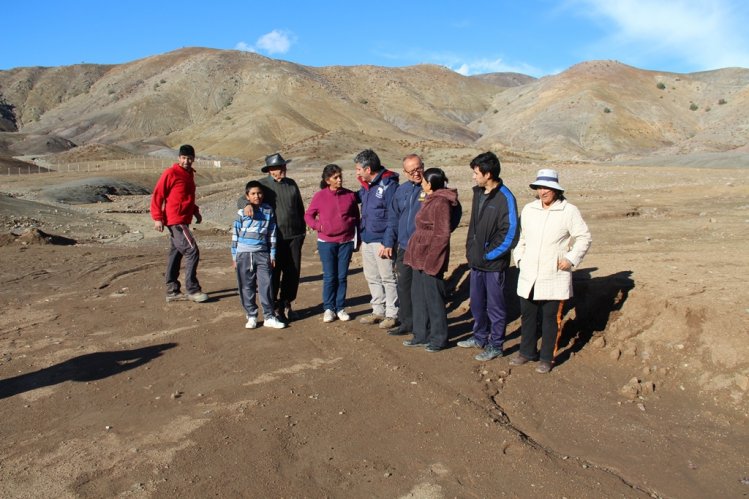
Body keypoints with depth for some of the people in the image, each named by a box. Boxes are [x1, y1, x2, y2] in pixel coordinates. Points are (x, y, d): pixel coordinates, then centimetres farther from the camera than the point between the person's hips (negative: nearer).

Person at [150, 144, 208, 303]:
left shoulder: (189, 174, 14)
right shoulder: (171, 173, -11)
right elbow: (157, 195, -12)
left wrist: (195, 211, 15)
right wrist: (157, 218, -17)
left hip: (183, 221, 9)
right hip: (175, 221, -9)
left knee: (175, 254, 11)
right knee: (192, 252, -11)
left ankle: (172, 291, 17)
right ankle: (192, 290, -4)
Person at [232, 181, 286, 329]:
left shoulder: (268, 211, 4)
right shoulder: (242, 213, 0)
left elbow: (272, 235, 8)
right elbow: (235, 235, 4)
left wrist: (272, 255, 6)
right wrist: (234, 257, 3)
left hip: (262, 253, 1)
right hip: (244, 254, -1)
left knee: (266, 285, -2)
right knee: (246, 287, 5)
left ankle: (269, 317, 7)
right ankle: (251, 316, 17)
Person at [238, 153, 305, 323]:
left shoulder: (291, 184, 13)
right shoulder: (263, 185, 0)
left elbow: (300, 208, 20)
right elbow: (241, 200, -2)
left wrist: (302, 230, 18)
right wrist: (247, 204, -26)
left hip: (294, 236, 4)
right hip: (273, 237, -4)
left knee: (293, 272, 6)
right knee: (274, 272, 1)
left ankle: (286, 303, 23)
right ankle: (274, 306, 15)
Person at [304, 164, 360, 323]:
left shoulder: (350, 195, 1)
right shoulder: (320, 196, -4)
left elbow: (356, 217, 9)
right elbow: (308, 215, 5)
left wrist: (357, 237, 6)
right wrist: (318, 226, -12)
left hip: (346, 242, 1)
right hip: (326, 242, -1)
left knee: (342, 276, 7)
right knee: (329, 277, 3)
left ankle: (340, 308, 18)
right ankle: (328, 308, 15)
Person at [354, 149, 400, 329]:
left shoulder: (388, 185, -14)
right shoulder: (366, 186, 11)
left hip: (381, 241, -8)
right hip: (367, 240, 8)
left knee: (388, 278, 1)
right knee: (372, 278, 15)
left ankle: (392, 314, 11)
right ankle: (378, 311, 28)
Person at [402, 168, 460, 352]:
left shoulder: (441, 203, -16)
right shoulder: (430, 200, 13)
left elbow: (442, 235, -18)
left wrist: (429, 259, -18)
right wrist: (415, 254, 14)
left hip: (431, 258, -10)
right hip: (420, 256, 10)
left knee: (433, 297, 1)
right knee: (418, 295, 15)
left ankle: (439, 338, 14)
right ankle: (421, 335, 27)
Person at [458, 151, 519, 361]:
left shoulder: (505, 198, -16)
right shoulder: (478, 193, 8)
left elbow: (509, 233, -18)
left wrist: (489, 255, -14)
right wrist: (470, 249, 10)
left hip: (493, 263, -8)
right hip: (476, 261, 8)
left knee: (495, 306, 5)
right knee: (477, 302, 19)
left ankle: (496, 345, 18)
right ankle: (480, 337, 36)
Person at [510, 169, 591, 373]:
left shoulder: (569, 211, -6)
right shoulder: (528, 209, 8)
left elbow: (584, 238, -2)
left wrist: (571, 258, -13)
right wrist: (519, 257, 8)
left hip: (554, 277, -4)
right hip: (528, 275, 5)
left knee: (550, 318, 4)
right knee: (527, 314, 13)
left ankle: (546, 358, 18)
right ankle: (527, 351, 30)